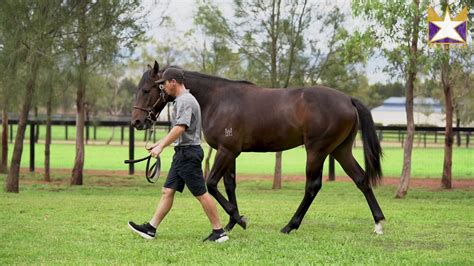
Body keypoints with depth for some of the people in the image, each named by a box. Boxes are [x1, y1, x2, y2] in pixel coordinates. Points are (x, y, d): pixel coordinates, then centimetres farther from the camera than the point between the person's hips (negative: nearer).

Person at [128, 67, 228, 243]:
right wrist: (159, 143, 27)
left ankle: (219, 232, 0)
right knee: (167, 191, 9)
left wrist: (161, 146, -27)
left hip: (188, 153, -10)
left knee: (201, 194, -6)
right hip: (182, 152, 10)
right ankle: (151, 229, 10)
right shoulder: (181, 100, 18)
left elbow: (180, 128, -27)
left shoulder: (185, 101, -16)